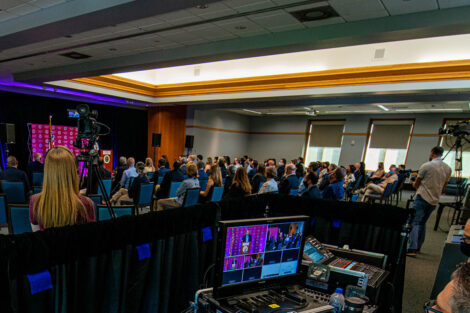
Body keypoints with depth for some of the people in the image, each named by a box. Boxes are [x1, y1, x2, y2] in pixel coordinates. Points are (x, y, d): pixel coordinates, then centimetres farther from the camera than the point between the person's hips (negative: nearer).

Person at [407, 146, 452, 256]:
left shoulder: (427, 166, -10)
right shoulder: (448, 169, 8)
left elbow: (416, 184, -3)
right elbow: (443, 188, 14)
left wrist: (415, 185, 19)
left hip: (422, 198, -6)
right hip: (434, 201, 6)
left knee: (414, 222, -8)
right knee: (422, 223, 17)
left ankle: (412, 249, -18)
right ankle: (418, 247, 21)